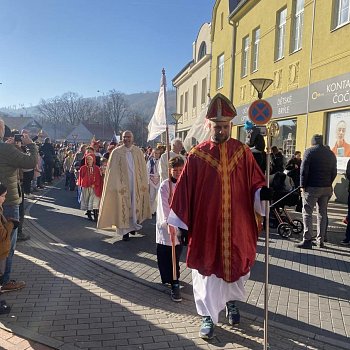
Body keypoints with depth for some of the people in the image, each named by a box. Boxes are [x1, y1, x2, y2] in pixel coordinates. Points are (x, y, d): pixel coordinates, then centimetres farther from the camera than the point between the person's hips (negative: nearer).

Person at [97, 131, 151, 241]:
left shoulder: (138, 151, 4)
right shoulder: (116, 152, -4)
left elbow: (143, 168, 5)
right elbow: (113, 170, -6)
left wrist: (144, 184, 0)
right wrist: (117, 186, -13)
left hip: (136, 184, 3)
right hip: (122, 184, -2)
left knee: (135, 206, 10)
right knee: (123, 207, 1)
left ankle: (133, 225, 30)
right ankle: (125, 230, 11)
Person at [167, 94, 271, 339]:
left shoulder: (243, 152, 1)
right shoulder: (197, 155, -3)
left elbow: (255, 181, 4)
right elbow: (184, 189, -3)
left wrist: (263, 192, -20)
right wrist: (182, 224, -5)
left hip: (237, 225, 2)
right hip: (206, 225, -2)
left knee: (237, 265, 17)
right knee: (207, 269, 5)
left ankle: (231, 301, 45)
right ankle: (208, 317, 22)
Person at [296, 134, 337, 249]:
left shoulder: (309, 151, -5)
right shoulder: (331, 154, 11)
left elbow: (303, 170, -11)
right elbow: (334, 172, 12)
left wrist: (302, 186, -6)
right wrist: (328, 184, 16)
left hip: (312, 187, -5)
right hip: (326, 188, 5)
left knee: (307, 213, -2)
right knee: (322, 214, 12)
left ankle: (307, 240, -6)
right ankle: (320, 240, 17)